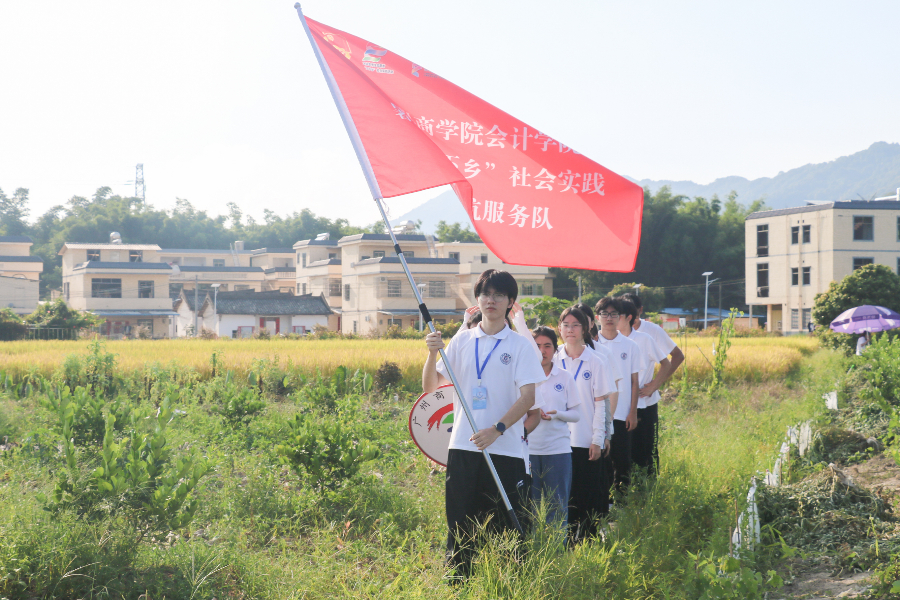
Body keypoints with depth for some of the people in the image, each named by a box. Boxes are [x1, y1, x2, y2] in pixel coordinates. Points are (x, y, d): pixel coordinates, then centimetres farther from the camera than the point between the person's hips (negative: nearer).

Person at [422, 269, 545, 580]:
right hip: (463, 446, 3)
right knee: (460, 525, 6)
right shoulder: (462, 341, 10)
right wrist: (433, 354, -9)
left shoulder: (520, 345, 1)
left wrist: (496, 429, -19)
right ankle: (456, 586, 16)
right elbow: (430, 387, 9)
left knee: (509, 526, 0)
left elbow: (528, 396, -7)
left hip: (506, 449, -3)